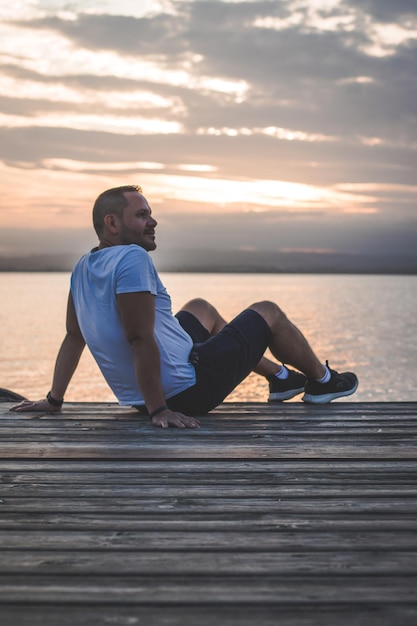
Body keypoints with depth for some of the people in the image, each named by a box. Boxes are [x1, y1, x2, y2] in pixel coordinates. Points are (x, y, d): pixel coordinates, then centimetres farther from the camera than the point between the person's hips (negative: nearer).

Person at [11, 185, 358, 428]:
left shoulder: (83, 268, 3)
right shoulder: (132, 258, -24)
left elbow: (74, 336, 8)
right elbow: (141, 338, -30)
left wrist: (54, 400, 14)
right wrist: (159, 409, -28)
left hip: (139, 394, 9)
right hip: (188, 391, -9)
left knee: (201, 309, 32)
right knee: (268, 312, 10)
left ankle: (280, 376, 40)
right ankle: (322, 380, 35)